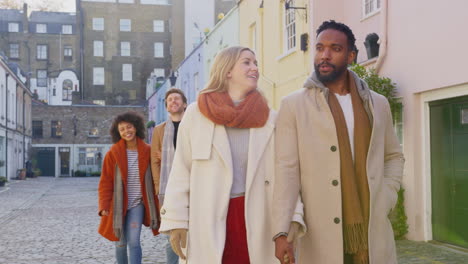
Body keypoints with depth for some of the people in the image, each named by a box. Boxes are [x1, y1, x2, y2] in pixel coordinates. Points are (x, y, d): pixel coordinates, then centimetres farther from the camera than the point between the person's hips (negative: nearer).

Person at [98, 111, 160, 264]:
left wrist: (155, 204, 2)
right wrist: (104, 206, -12)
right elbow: (105, 182, -4)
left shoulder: (147, 152, -4)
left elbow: (152, 180, 3)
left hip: (137, 204, 0)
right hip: (118, 205, 1)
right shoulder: (113, 154, -7)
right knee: (120, 243, 13)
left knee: (134, 242, -11)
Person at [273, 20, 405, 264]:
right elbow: (286, 170, -8)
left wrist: (385, 200, 5)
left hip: (373, 230, 3)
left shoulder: (377, 104, 10)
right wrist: (281, 231, -16)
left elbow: (394, 156, 21)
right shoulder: (294, 105, -1)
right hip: (321, 233, -3)